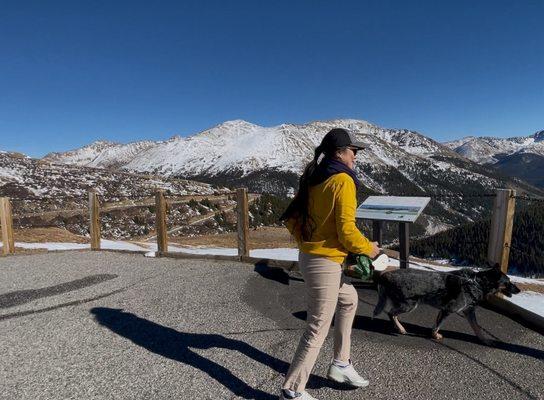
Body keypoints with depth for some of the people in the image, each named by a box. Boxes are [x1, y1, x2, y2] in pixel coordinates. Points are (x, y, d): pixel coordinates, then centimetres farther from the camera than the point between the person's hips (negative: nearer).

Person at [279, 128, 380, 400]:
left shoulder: (313, 180, 9)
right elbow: (346, 231, -20)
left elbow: (291, 218, 12)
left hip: (309, 257, 9)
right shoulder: (343, 181, -15)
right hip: (325, 263, -9)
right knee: (318, 329, 5)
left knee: (349, 299, 27)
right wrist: (369, 248, -2)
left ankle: (340, 365, 36)